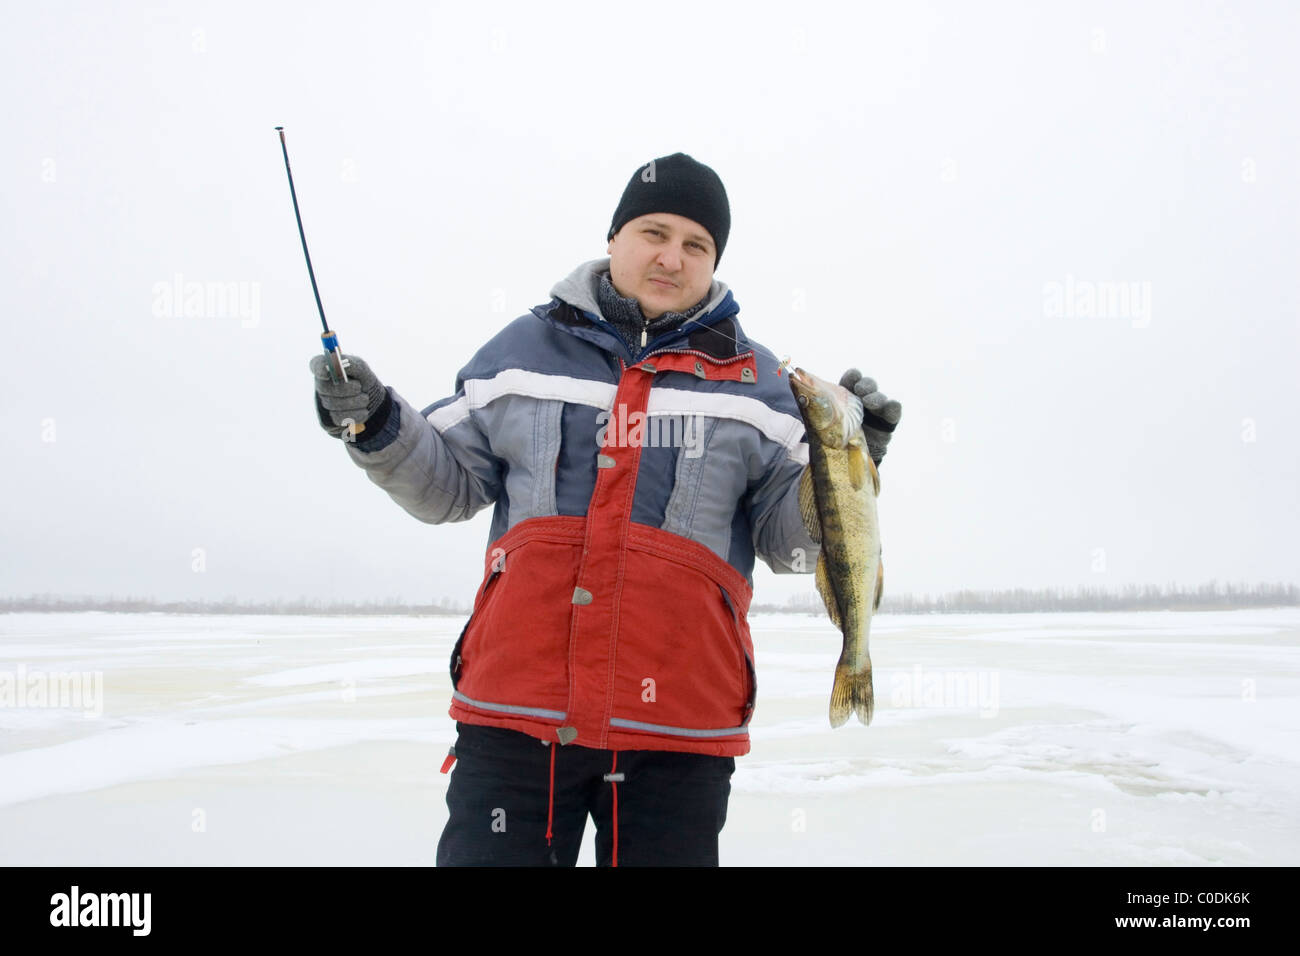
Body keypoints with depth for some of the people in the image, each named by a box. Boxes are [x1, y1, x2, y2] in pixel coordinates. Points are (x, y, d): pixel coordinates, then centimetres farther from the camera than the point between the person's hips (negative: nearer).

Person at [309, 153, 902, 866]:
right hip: (513, 716, 1)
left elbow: (791, 541, 6)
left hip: (680, 731, 0)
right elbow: (450, 484, 14)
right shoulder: (525, 348, 11)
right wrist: (375, 427, -1)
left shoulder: (752, 379, 8)